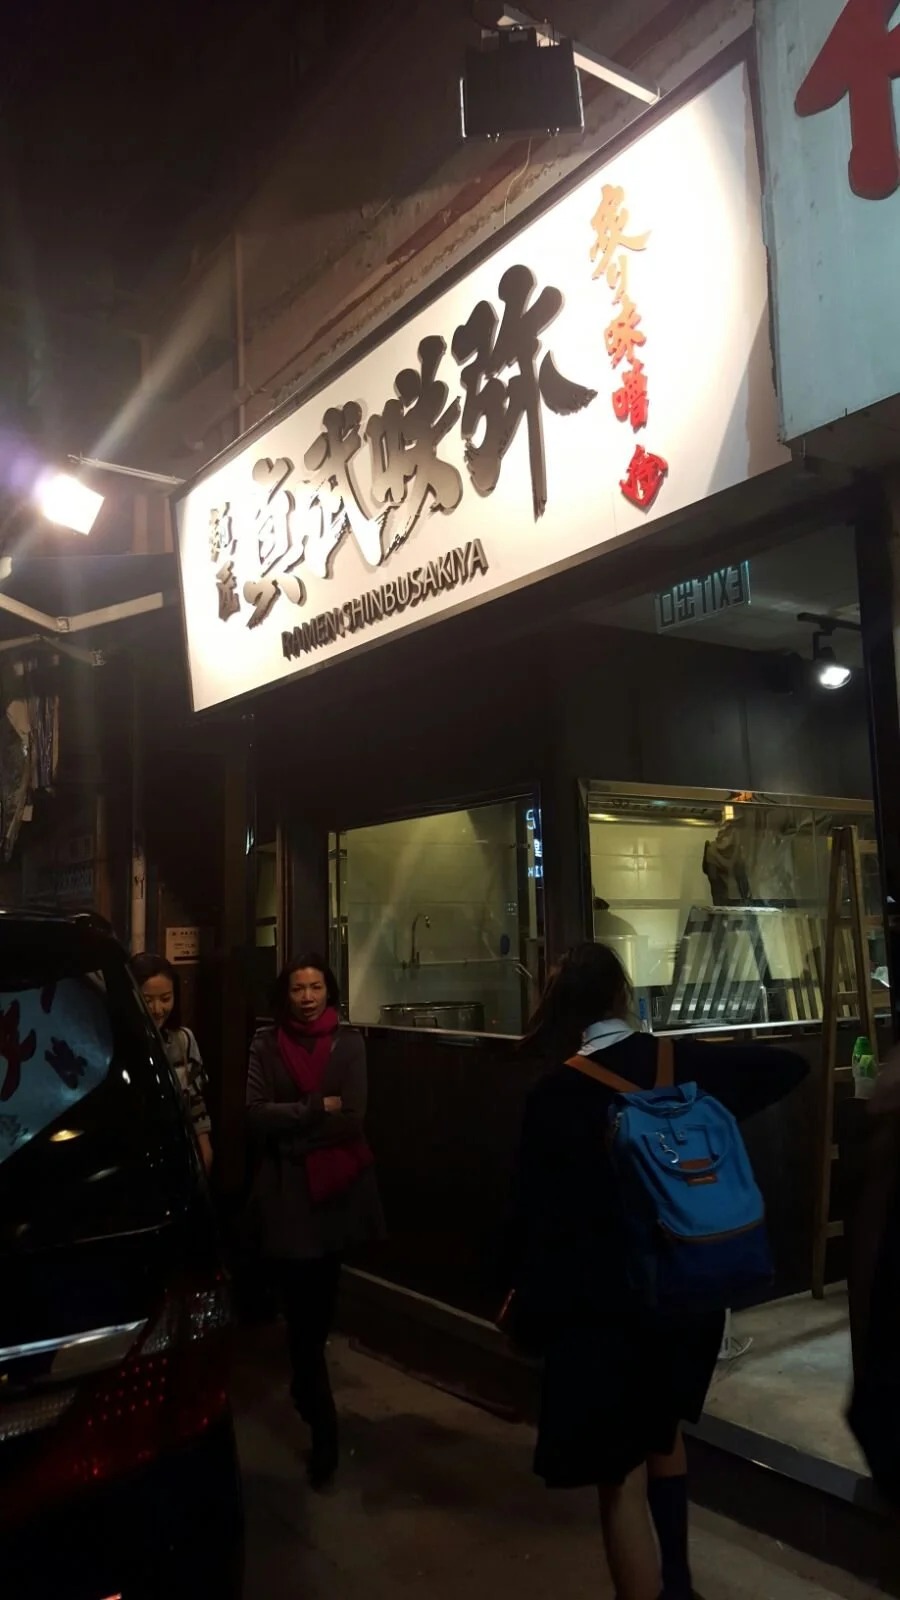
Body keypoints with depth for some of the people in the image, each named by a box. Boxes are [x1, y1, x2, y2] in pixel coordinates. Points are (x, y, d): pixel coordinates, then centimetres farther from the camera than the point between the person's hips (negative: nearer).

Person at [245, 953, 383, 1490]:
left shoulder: (349, 1043, -3)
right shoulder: (266, 1045, -1)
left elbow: (352, 1119, -11)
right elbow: (256, 1114, -11)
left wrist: (293, 1134, -14)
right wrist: (318, 1108, -15)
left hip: (337, 1187, 1)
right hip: (287, 1190, -1)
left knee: (321, 1301, 19)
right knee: (301, 1307, -2)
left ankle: (307, 1389, 45)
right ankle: (324, 1428, 10)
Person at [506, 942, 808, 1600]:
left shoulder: (556, 1093, -16)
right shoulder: (682, 1063, -8)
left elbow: (533, 1206, -12)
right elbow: (790, 1067, 1)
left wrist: (527, 1296, 3)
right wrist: (712, 1110, 14)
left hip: (603, 1302, -5)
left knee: (622, 1478, 8)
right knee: (664, 1432, 28)